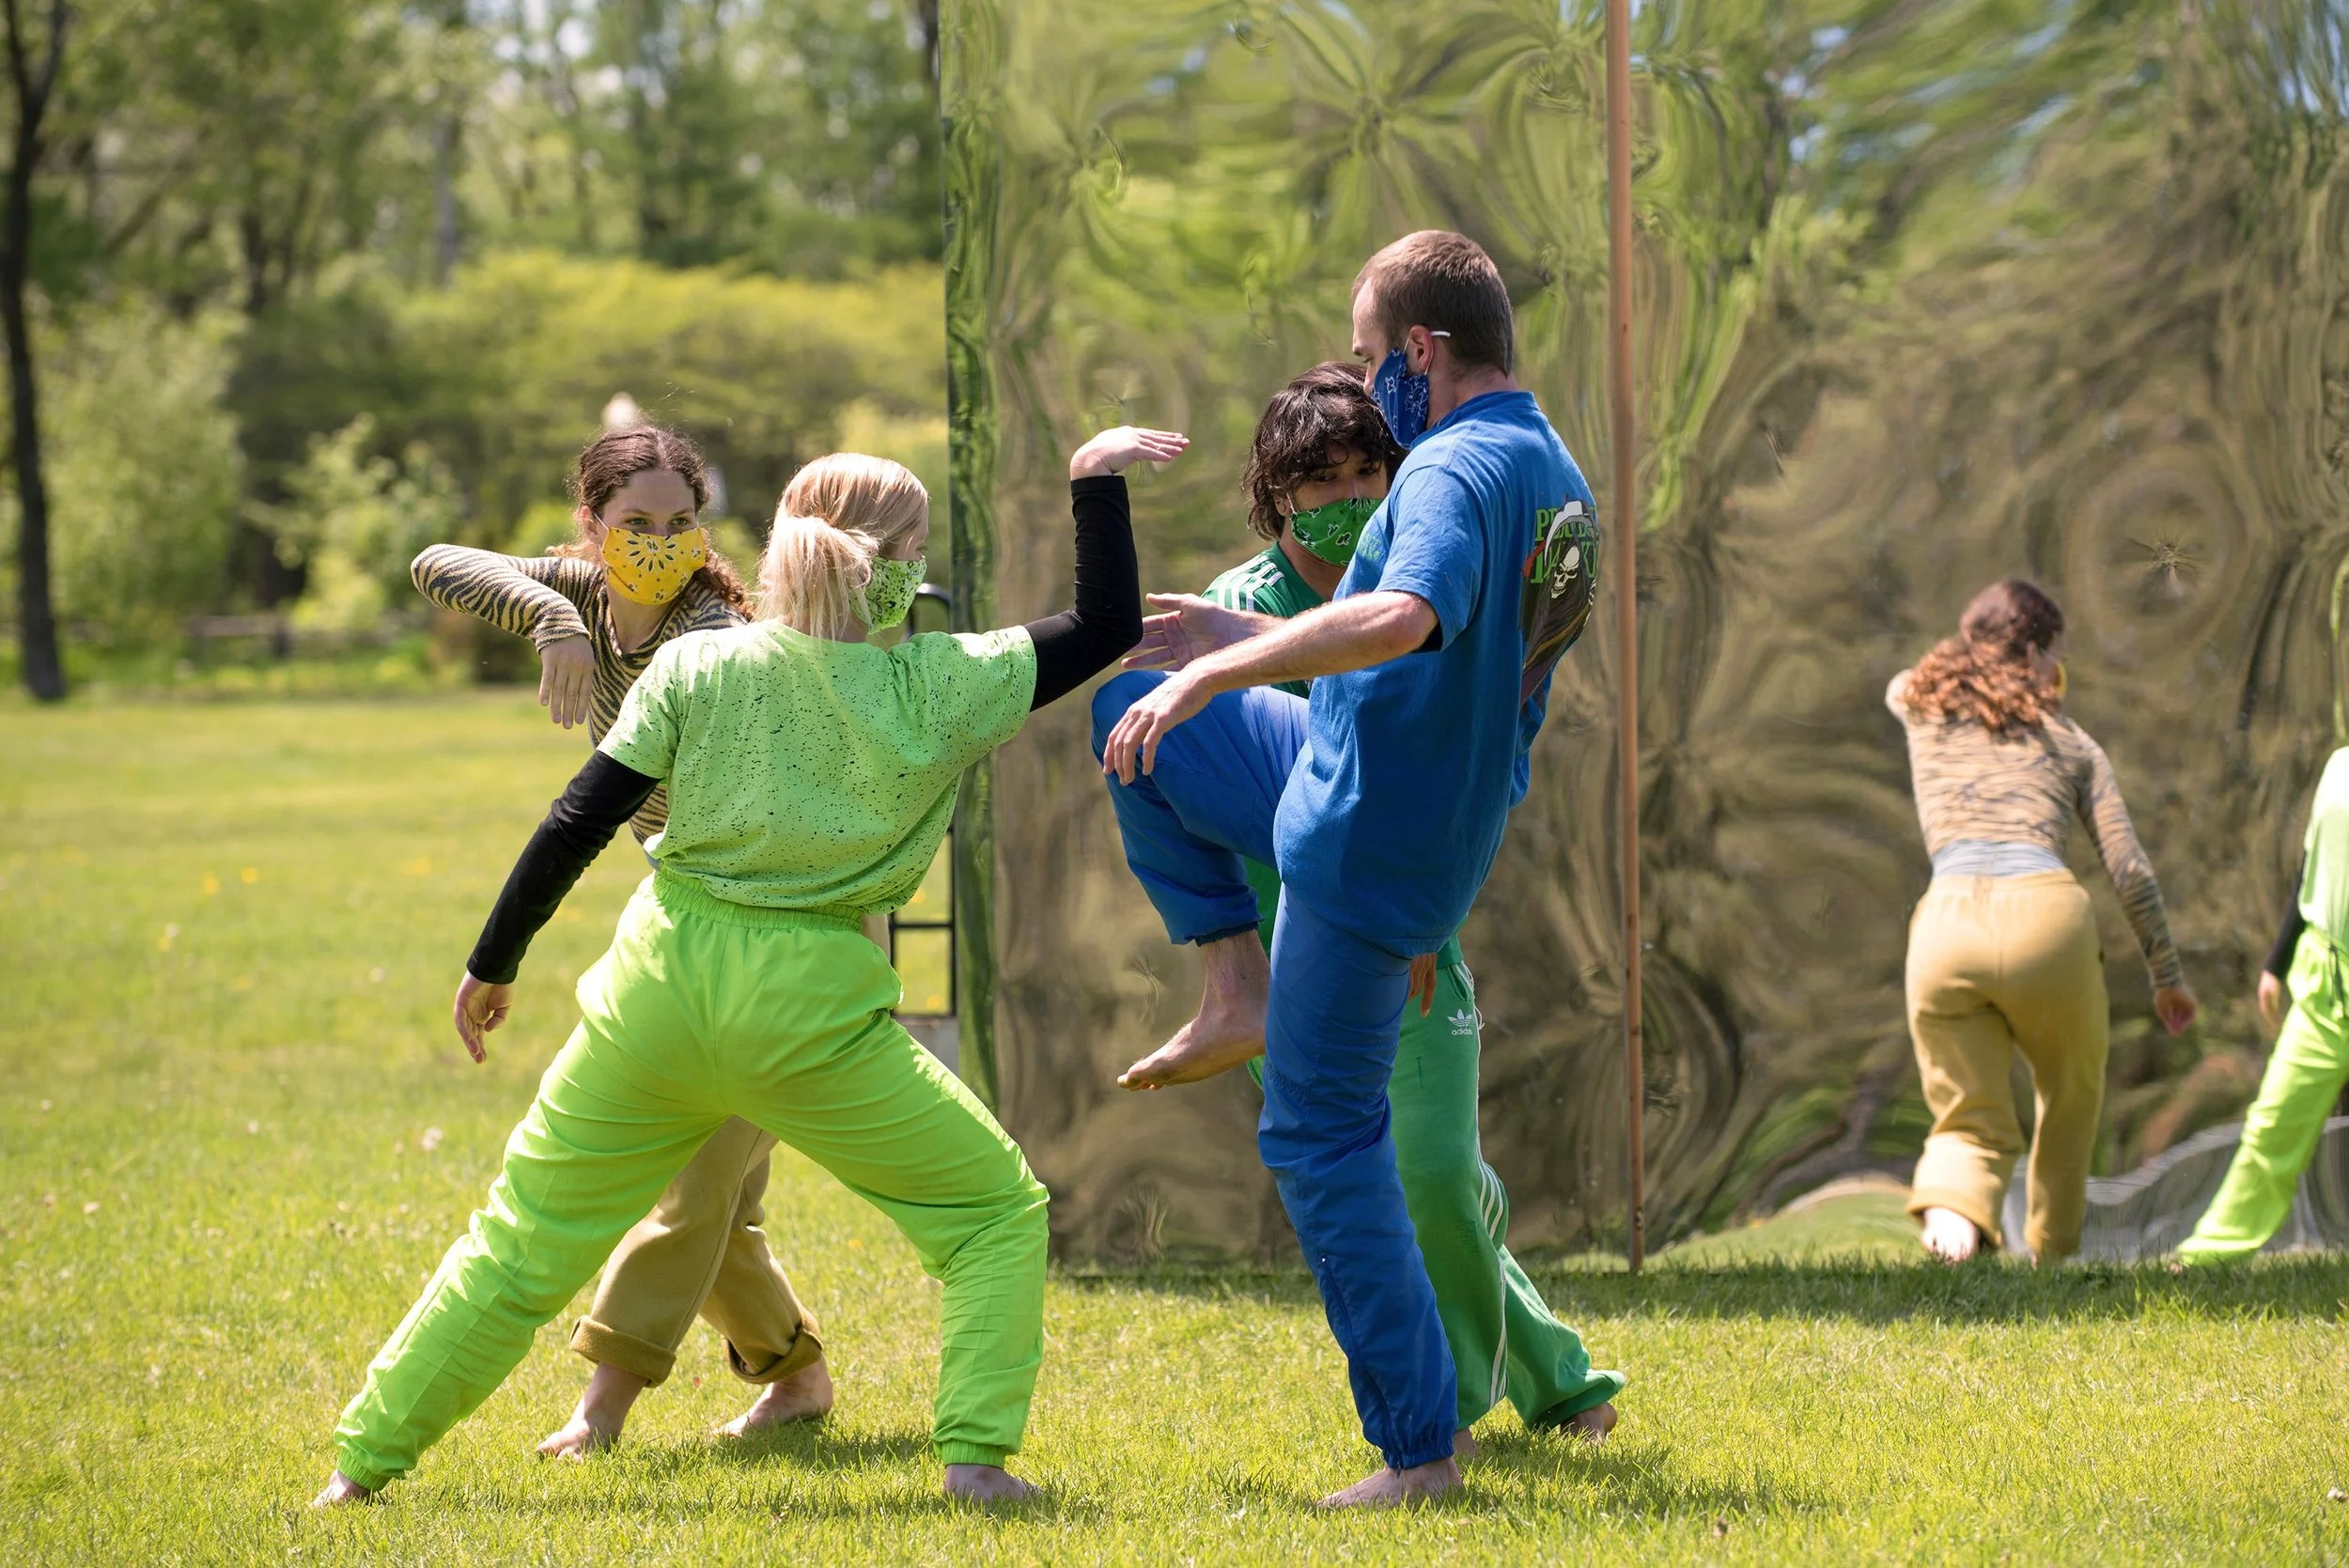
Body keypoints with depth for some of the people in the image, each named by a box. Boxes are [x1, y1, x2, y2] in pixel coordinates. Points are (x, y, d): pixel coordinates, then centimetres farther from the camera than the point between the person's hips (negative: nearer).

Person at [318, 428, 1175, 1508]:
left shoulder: (693, 666, -1)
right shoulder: (932, 688, -6)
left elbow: (577, 824, -1)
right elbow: (1105, 627, 1)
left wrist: (493, 963, 9)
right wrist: (1096, 482, 11)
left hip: (661, 988, 3)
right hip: (812, 1008, -3)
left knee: (526, 1237, 15)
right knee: (995, 1211, 14)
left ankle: (365, 1458, 19)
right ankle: (976, 1451, -1)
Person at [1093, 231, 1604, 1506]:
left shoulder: (1457, 470, -22)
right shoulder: (1555, 479, 11)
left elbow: (1406, 619, -42)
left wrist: (1215, 673, -38)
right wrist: (1242, 638, 20)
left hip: (1368, 845, -10)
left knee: (1325, 1138, -3)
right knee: (1131, 708, 19)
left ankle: (1417, 1449, 0)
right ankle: (1238, 991, 15)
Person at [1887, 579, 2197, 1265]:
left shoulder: (1919, 708, 21)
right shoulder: (2071, 742, 20)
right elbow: (2130, 870, 15)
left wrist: (1981, 654, 57)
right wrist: (2168, 974, 22)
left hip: (1947, 925, 1)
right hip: (2046, 913, -1)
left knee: (1970, 1121, 9)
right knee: (2071, 1097, 26)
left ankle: (1949, 1207, -23)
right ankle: (2054, 1253, 28)